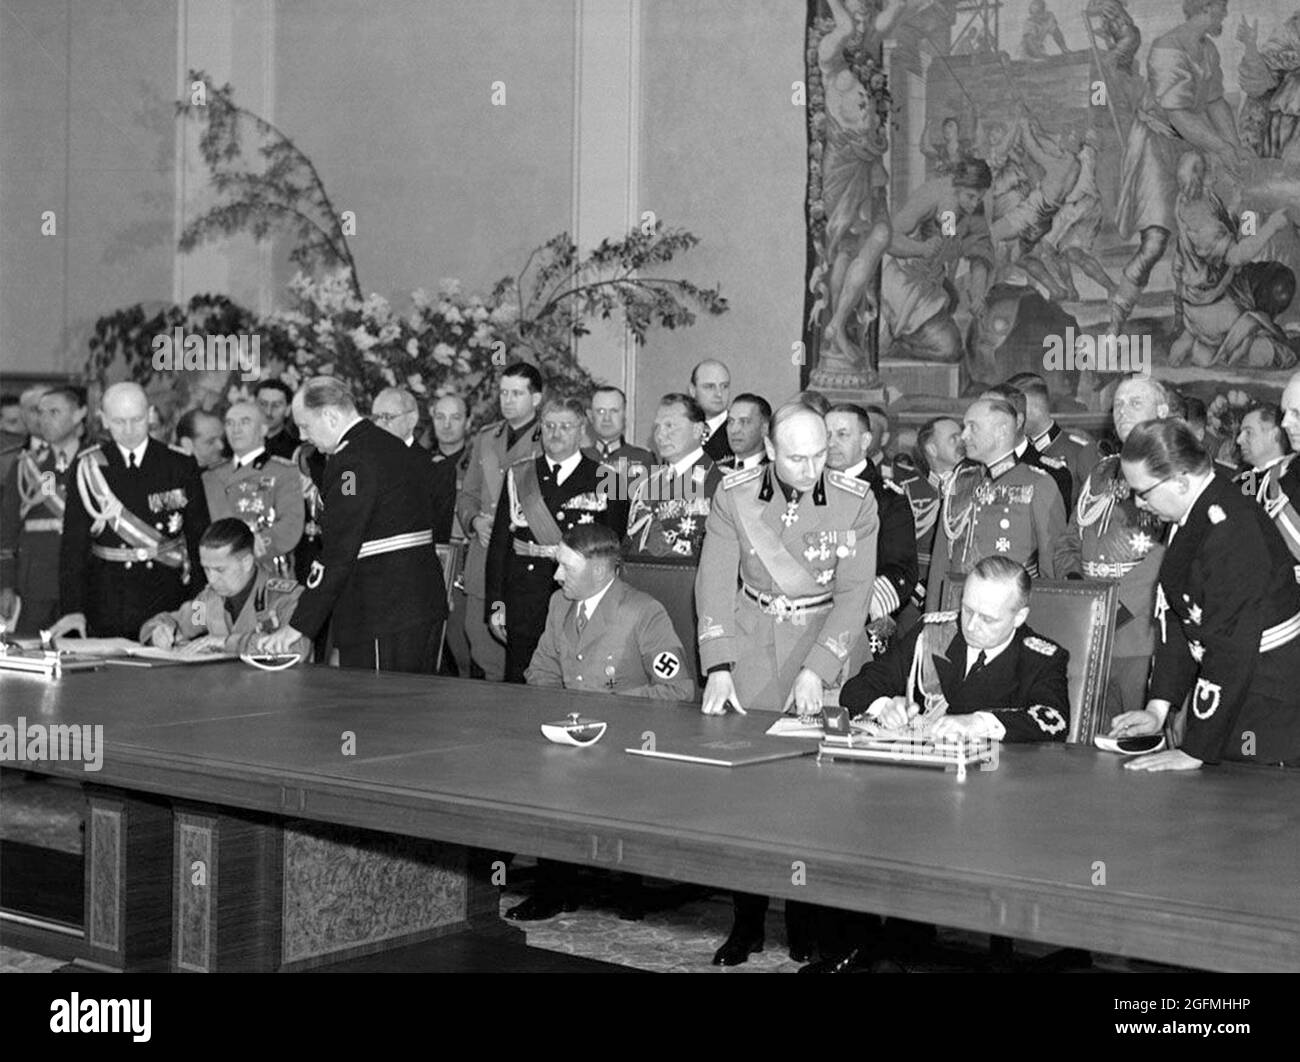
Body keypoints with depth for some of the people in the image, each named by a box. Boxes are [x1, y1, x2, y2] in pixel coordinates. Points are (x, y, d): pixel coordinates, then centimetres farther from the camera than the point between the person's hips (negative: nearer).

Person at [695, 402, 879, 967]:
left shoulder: (856, 501, -8)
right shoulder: (734, 495, -4)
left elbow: (853, 592, -11)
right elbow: (715, 581, -5)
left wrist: (815, 670, -21)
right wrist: (717, 668, -15)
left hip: (827, 644, -1)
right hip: (752, 648, 1)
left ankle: (807, 921, 11)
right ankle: (747, 922, 12)